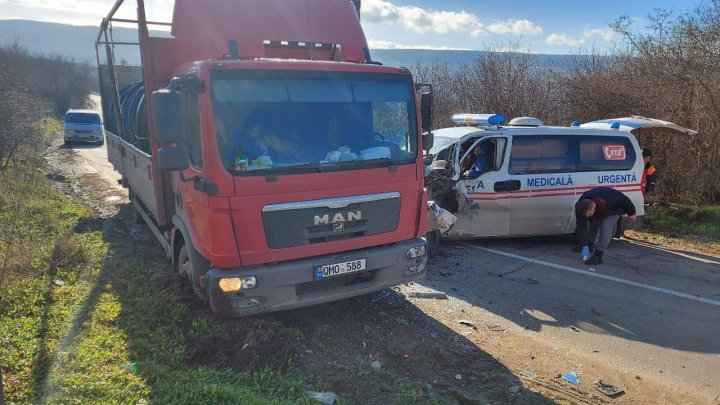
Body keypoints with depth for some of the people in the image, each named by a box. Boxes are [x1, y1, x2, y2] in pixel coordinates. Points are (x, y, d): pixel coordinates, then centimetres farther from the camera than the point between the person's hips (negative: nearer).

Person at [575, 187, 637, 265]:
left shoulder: (607, 198, -45)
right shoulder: (580, 208, -34)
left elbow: (624, 200, -25)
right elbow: (581, 226, -30)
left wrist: (631, 213, -8)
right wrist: (584, 246, -32)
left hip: (613, 210, -4)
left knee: (605, 227, -21)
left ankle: (598, 256, -22)